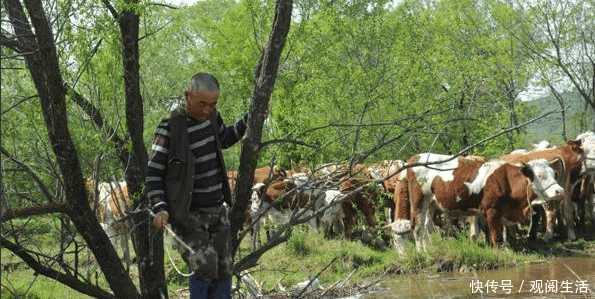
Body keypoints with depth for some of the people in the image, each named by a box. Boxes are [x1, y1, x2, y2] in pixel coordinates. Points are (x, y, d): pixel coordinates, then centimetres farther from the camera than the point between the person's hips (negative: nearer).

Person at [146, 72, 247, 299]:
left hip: (218, 212, 6)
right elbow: (153, 173, -10)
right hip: (188, 215, -6)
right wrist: (160, 208, -22)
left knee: (223, 274, 3)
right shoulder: (169, 129, -15)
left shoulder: (212, 117, 3)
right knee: (205, 267, -21)